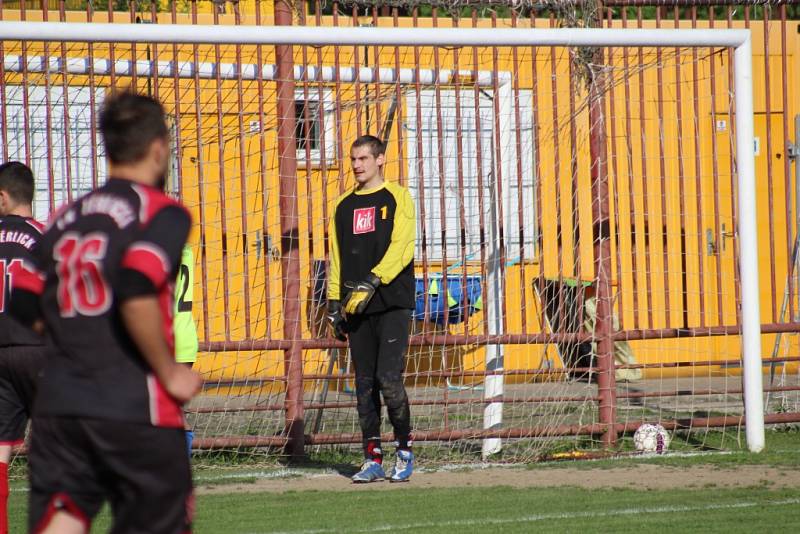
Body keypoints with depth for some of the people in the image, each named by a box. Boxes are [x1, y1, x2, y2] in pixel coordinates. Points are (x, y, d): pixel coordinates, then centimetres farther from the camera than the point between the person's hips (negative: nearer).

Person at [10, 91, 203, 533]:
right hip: (136, 409, -5)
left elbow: (24, 307, 11)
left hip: (58, 405, 5)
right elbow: (137, 293, -22)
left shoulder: (66, 218, 14)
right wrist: (169, 372, -11)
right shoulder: (162, 213, -6)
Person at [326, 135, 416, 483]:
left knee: (389, 378, -13)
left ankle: (404, 450, 2)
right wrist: (334, 303, 11)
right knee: (365, 384, 3)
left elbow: (401, 247, -9)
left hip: (392, 304, -5)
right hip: (357, 308, 5)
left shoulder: (397, 198, 2)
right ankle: (373, 459, 6)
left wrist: (373, 281, -20)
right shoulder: (344, 206, 17)